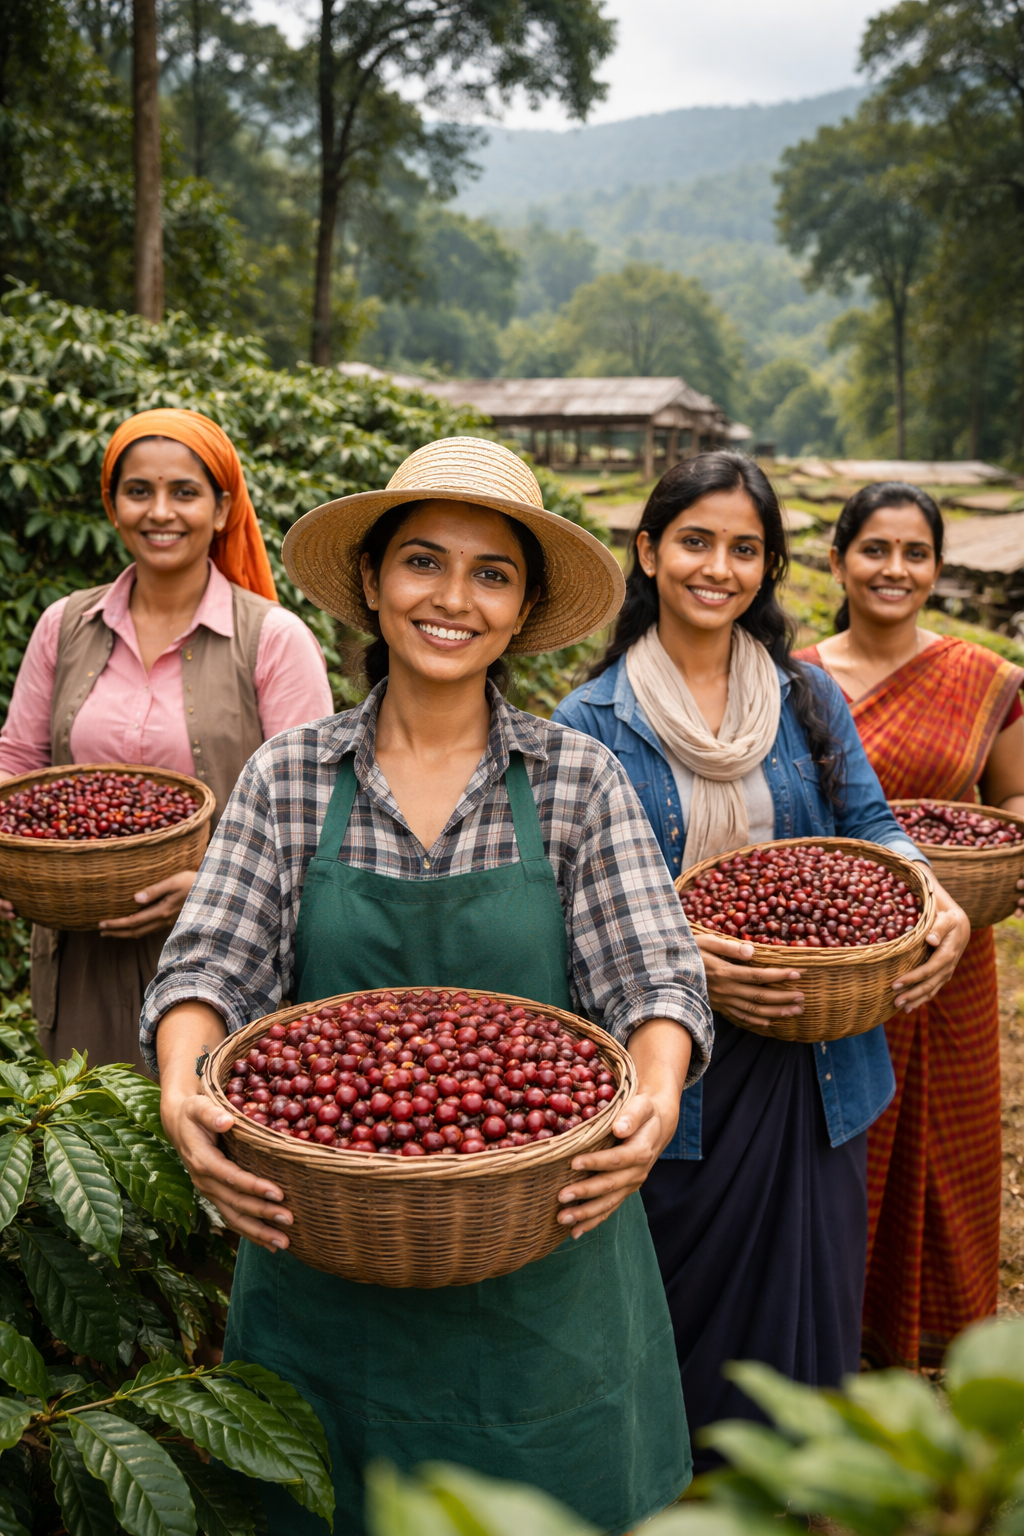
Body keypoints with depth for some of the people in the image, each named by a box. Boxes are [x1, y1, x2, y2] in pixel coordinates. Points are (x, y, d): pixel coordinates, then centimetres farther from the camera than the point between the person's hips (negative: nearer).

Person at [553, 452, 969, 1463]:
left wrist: (938, 906, -13)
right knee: (684, 1308, 10)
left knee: (804, 1294, 13)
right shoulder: (594, 720, -4)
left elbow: (870, 827, 7)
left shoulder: (807, 699, 6)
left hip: (809, 1060, 3)